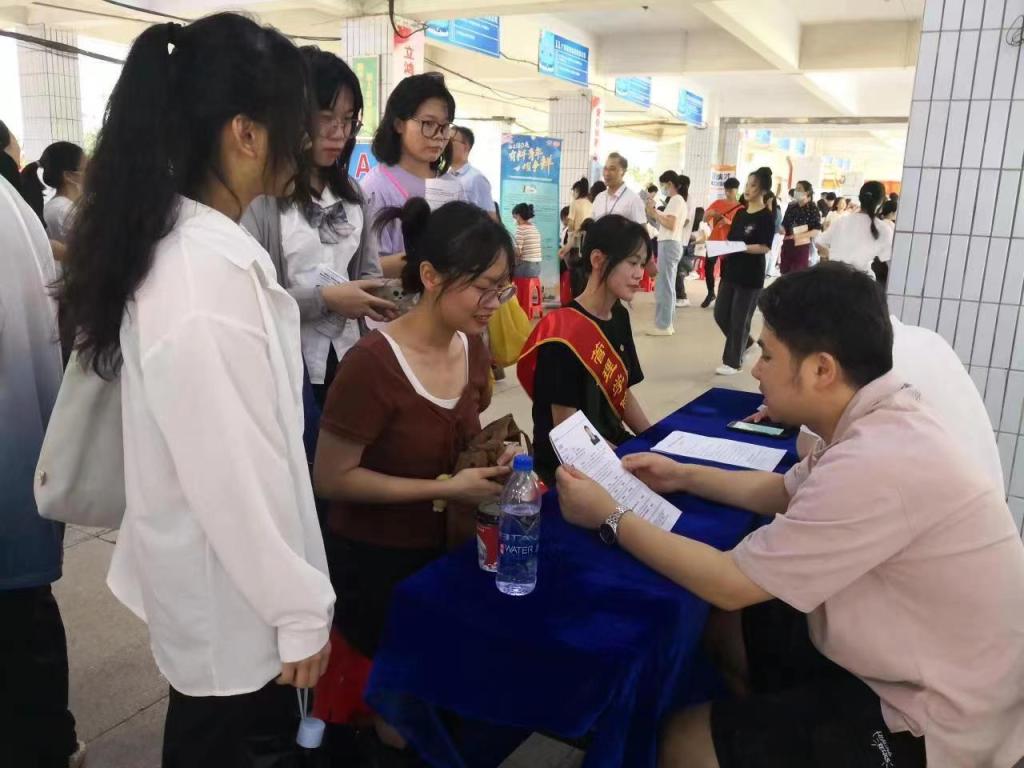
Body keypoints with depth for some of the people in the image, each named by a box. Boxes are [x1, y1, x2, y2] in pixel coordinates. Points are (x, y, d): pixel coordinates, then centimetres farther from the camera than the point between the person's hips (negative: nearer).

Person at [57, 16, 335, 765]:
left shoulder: (178, 242, 0)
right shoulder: (208, 272, -30)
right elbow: (238, 476, -26)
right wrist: (298, 609, -16)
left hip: (217, 566, 8)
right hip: (229, 586, -8)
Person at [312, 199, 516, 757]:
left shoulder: (472, 349, -3)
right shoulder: (373, 364, -27)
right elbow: (331, 478, -21)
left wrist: (491, 461, -9)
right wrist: (445, 490, -24)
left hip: (441, 548, 7)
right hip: (373, 561, -6)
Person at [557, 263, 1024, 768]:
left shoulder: (876, 463, -34)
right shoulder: (882, 423, -3)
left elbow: (729, 584, -25)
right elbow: (784, 492, 15)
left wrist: (610, 518, -15)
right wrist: (685, 476, 12)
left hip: (931, 720, -8)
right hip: (914, 656, 9)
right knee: (725, 630, 19)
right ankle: (771, 726, 39)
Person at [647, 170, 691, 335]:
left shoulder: (675, 199, -10)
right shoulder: (680, 200, 19)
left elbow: (670, 225, -20)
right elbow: (671, 223, 14)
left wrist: (654, 212, -13)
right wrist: (656, 213, 9)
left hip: (668, 244, -10)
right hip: (673, 244, 10)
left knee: (663, 285, -8)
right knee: (668, 285, 12)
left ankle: (663, 325, -6)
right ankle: (668, 323, 16)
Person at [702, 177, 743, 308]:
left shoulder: (740, 208, -3)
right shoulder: (717, 203, 7)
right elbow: (705, 218, 8)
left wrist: (729, 222, -26)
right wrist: (709, 213, -15)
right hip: (714, 240, 4)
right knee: (708, 267, 3)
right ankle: (711, 293, 22)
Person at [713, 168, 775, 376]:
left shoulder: (767, 216, -9)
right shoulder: (740, 213, 12)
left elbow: (765, 247, -16)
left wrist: (740, 247, -26)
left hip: (750, 275, -7)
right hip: (731, 270, 7)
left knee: (739, 319, 0)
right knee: (721, 314, 9)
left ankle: (733, 362, 12)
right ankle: (745, 342, 33)